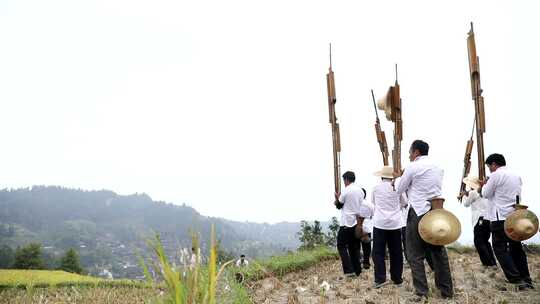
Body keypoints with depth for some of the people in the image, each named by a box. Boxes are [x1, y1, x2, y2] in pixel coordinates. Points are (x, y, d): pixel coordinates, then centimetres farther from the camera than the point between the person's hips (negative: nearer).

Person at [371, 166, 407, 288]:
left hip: (380, 223, -1)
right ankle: (397, 278, 17)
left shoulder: (376, 187, 0)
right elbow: (404, 203, 11)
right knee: (396, 252, 10)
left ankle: (380, 279, -6)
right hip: (395, 223, 1)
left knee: (378, 252, 1)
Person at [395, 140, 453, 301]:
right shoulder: (437, 167, 14)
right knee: (439, 251, 14)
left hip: (419, 212, -7)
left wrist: (399, 177, 20)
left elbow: (399, 190, 1)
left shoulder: (413, 167, -7)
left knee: (415, 254, 1)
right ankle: (447, 289, 21)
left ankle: (421, 292, 0)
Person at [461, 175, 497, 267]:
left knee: (479, 242, -4)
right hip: (489, 219, 8)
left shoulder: (472, 192, -5)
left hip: (481, 219, -8)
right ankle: (493, 263, 15)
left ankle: (488, 264, -10)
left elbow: (466, 204, 4)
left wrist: (465, 195, 17)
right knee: (485, 241, 17)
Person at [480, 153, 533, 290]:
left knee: (500, 248, -4)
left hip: (501, 218, -8)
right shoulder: (516, 176, 16)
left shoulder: (496, 175, -9)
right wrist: (489, 185, 20)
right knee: (516, 247, 14)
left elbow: (486, 194, -3)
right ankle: (526, 280, 16)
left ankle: (516, 280, -11)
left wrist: (484, 185, 16)